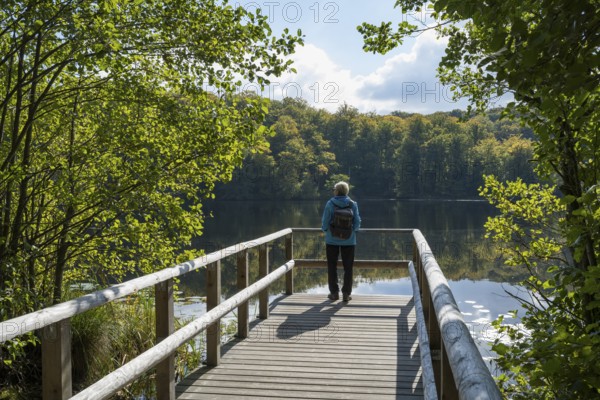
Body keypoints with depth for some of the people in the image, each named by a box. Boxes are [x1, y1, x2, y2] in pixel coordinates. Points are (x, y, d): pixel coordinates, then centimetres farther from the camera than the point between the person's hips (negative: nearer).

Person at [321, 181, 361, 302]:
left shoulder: (330, 204, -11)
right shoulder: (353, 204, -6)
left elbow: (325, 221, -9)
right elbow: (357, 223, -4)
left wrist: (324, 229, 12)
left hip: (332, 240, -1)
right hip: (349, 241, 1)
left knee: (332, 267, 12)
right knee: (348, 267, 10)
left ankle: (334, 293, 14)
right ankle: (346, 293, 10)